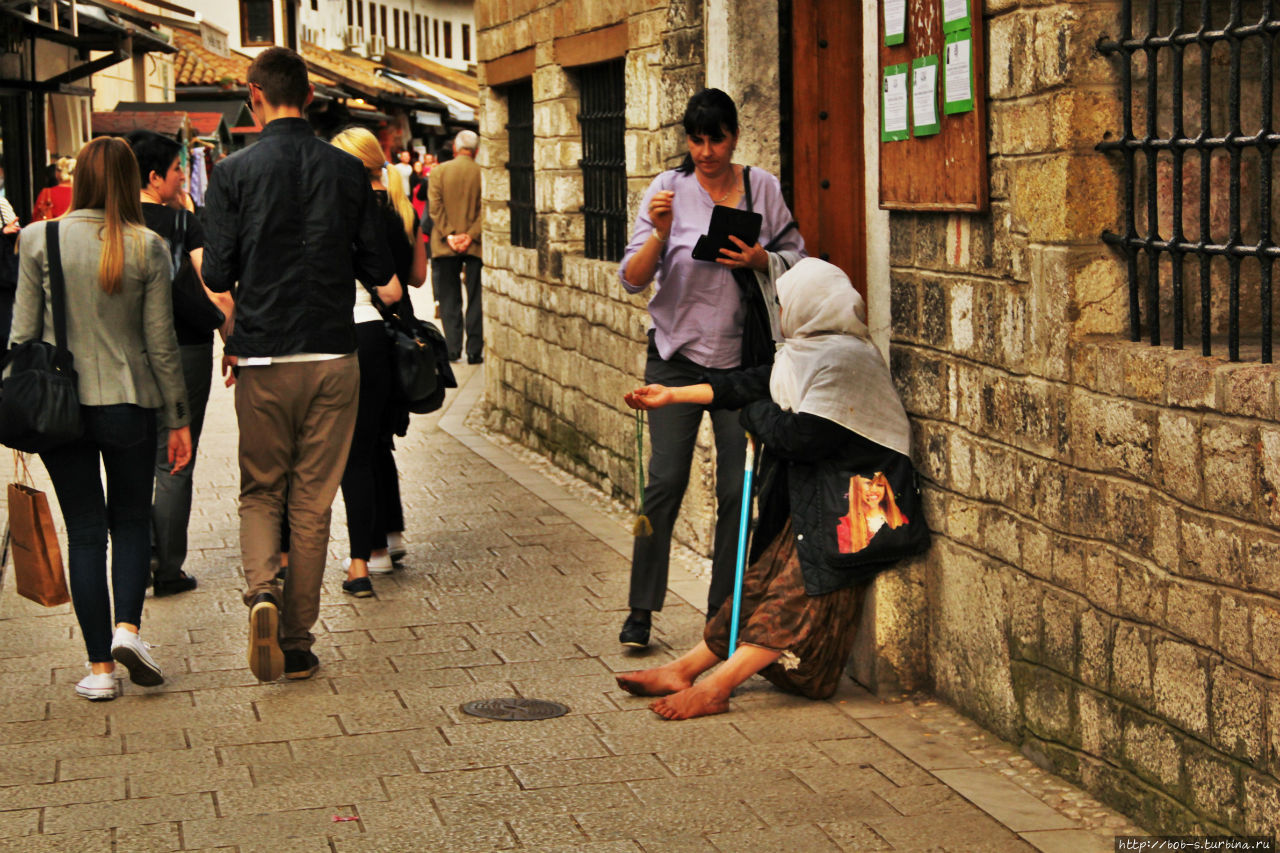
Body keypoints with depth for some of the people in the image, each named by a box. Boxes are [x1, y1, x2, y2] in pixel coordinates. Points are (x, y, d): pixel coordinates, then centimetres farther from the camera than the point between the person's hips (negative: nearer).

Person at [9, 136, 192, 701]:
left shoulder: (40, 240, -4)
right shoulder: (147, 248, -6)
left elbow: (24, 332, -1)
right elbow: (161, 342, -2)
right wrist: (178, 418, 6)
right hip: (130, 404, 0)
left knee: (85, 530, 8)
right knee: (132, 520, 17)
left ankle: (100, 665, 8)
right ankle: (127, 627, -3)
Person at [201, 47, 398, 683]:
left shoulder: (234, 172, -5)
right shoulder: (349, 171, 0)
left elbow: (217, 274, -7)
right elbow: (379, 270, 2)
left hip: (262, 360, -1)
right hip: (333, 356, 1)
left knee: (261, 492, 14)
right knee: (313, 501, 8)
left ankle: (262, 592, -11)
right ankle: (298, 643, 13)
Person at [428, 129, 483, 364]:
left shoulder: (438, 171, -1)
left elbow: (435, 206, -6)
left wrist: (449, 235, -8)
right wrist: (471, 236, -9)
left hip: (445, 247, 0)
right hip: (476, 247, 0)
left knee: (449, 300, 8)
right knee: (476, 299, 6)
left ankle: (452, 348, 4)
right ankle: (474, 351, 4)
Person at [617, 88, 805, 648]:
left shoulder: (763, 188, 2)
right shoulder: (668, 190, -2)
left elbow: (796, 257, 10)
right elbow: (632, 279, -6)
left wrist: (760, 260, -11)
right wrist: (660, 233, -24)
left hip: (742, 355, 1)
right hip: (677, 354, -1)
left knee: (738, 488, 1)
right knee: (666, 480, -6)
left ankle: (724, 612, 13)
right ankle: (641, 610, 6)